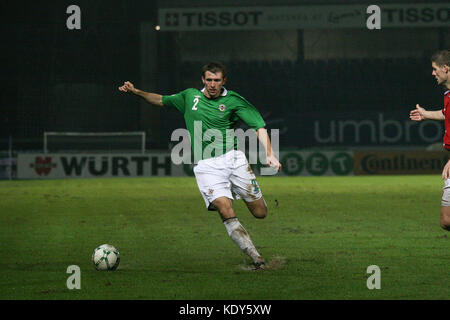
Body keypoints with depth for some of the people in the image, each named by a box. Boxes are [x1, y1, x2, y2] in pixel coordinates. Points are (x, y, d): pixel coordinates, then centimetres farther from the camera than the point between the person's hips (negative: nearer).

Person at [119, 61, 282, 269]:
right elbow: (161, 100, 27)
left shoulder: (233, 101, 2)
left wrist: (269, 154, -17)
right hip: (206, 165, 1)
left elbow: (259, 127, -3)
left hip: (232, 158, -1)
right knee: (226, 211, -22)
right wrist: (135, 92, 14)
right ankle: (256, 258, -20)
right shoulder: (190, 96, 11)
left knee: (260, 213, 0)